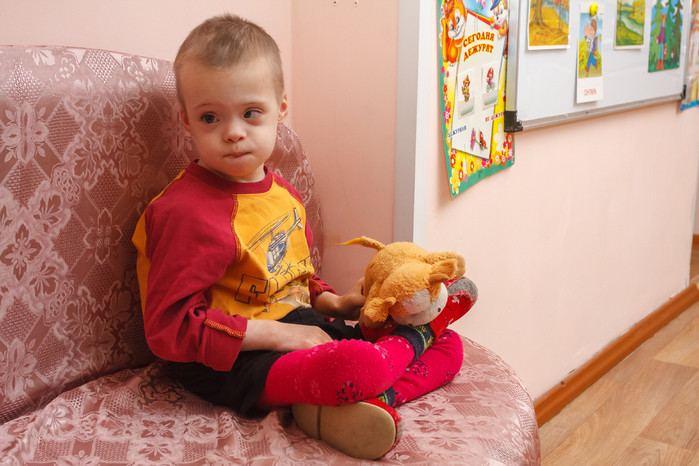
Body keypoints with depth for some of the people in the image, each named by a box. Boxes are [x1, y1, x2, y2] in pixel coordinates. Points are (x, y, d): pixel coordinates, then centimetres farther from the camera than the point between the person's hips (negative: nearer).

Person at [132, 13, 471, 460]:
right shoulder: (188, 211, -18)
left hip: (302, 326, 9)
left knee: (450, 347, 4)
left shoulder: (281, 192, 11)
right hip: (233, 360, -9)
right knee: (360, 365, -38)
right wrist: (276, 334, -22)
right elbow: (169, 327, -21)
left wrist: (333, 302, 4)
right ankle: (412, 334, -1)